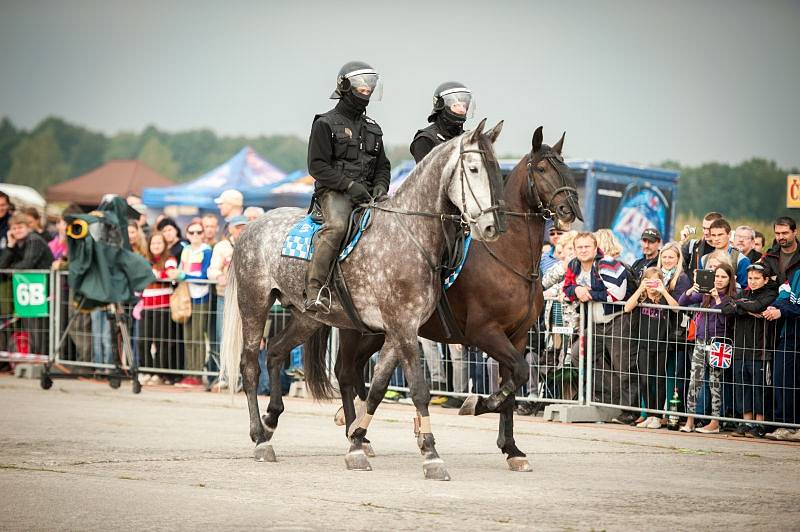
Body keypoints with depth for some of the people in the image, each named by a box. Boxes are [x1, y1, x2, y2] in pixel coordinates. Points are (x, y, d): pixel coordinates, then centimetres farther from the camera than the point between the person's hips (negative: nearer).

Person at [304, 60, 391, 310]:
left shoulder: (372, 128, 23)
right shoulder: (326, 124, 3)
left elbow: (382, 166, 25)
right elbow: (317, 166, -5)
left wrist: (380, 187, 2)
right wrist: (349, 185, -16)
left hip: (367, 194, 6)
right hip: (334, 192, -6)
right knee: (337, 225, -36)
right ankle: (314, 291, -39)